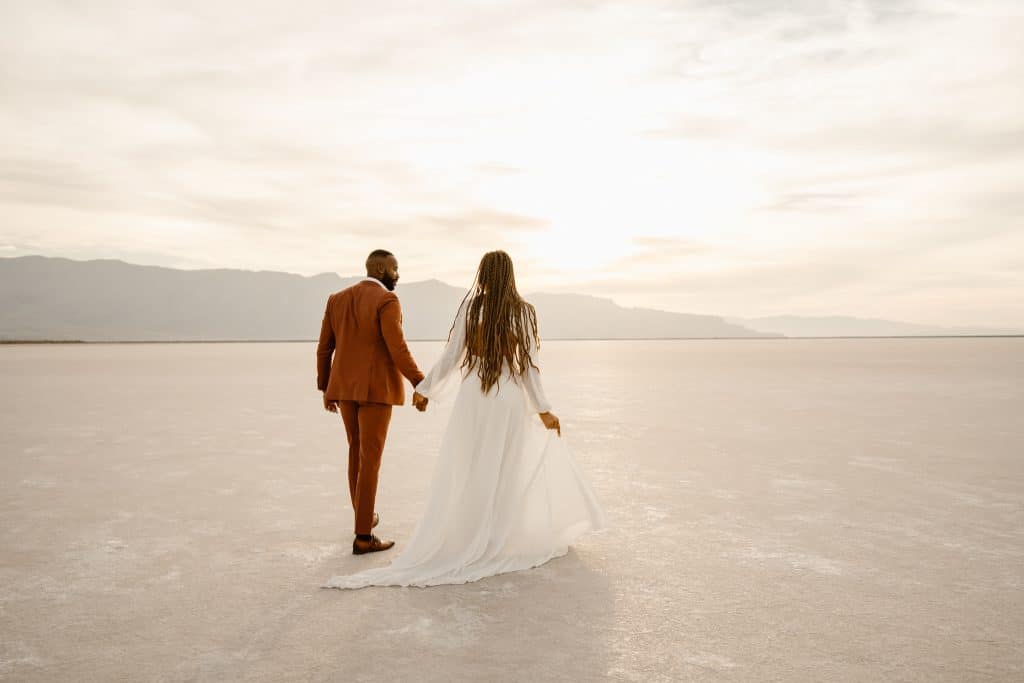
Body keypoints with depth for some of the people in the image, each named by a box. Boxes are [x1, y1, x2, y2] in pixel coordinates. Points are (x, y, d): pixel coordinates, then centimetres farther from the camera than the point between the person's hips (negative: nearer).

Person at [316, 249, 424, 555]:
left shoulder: (337, 299, 9)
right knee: (370, 458, -3)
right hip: (376, 388, -6)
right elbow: (397, 349, -19)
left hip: (344, 387, 7)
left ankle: (363, 516, 33)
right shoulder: (387, 300, -11)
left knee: (357, 451, 20)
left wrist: (326, 388, 17)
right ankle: (363, 536, -1)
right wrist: (420, 382, -11)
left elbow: (324, 348, 10)